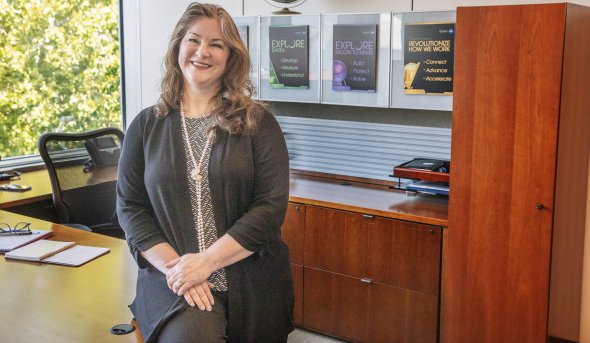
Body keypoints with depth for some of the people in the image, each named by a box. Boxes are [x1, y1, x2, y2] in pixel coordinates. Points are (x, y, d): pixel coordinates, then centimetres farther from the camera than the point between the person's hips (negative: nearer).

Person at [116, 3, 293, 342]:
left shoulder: (258, 122, 2)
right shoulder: (146, 125, 8)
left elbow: (272, 205, -6)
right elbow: (130, 206, 4)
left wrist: (205, 261, -13)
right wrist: (174, 266, -11)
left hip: (252, 283, 1)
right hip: (173, 277, 0)